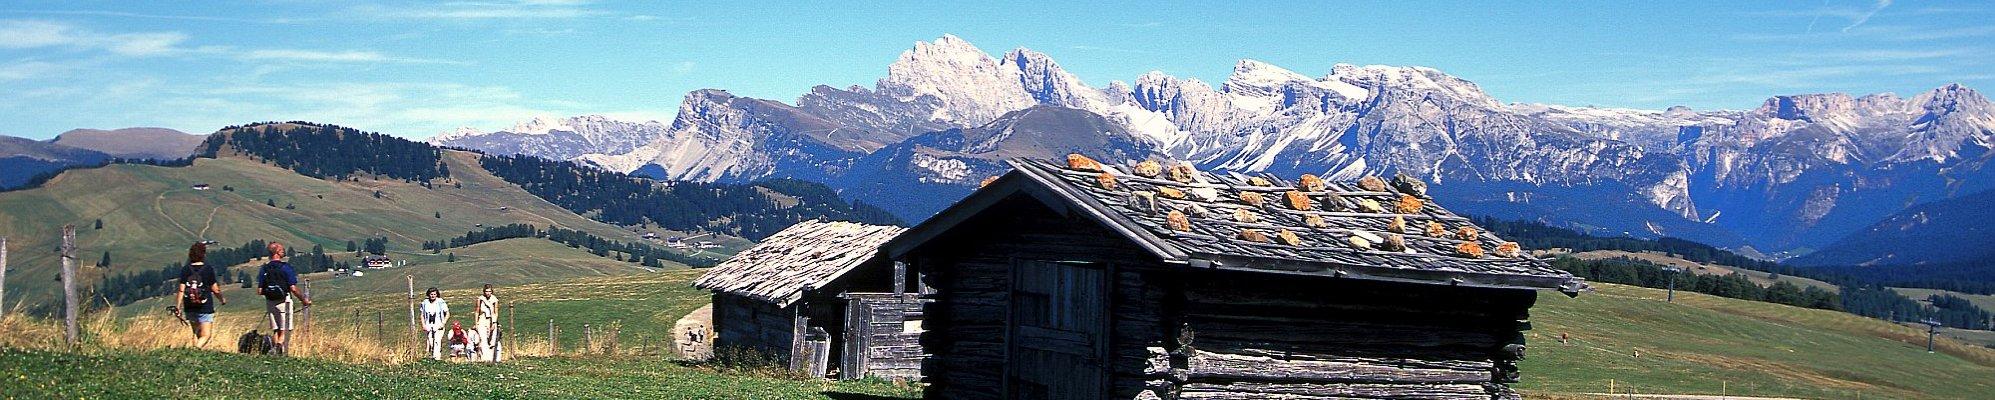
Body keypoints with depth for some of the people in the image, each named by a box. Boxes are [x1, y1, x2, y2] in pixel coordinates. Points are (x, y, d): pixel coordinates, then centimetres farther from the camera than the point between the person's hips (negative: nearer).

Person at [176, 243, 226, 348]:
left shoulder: (185, 270, 0)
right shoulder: (208, 269, -7)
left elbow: (181, 290, -4)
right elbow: (215, 290, -1)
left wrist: (179, 308, 0)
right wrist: (222, 300, 18)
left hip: (189, 308, 4)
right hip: (205, 308, -4)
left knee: (196, 333, 21)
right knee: (206, 335, -5)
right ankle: (197, 348, -29)